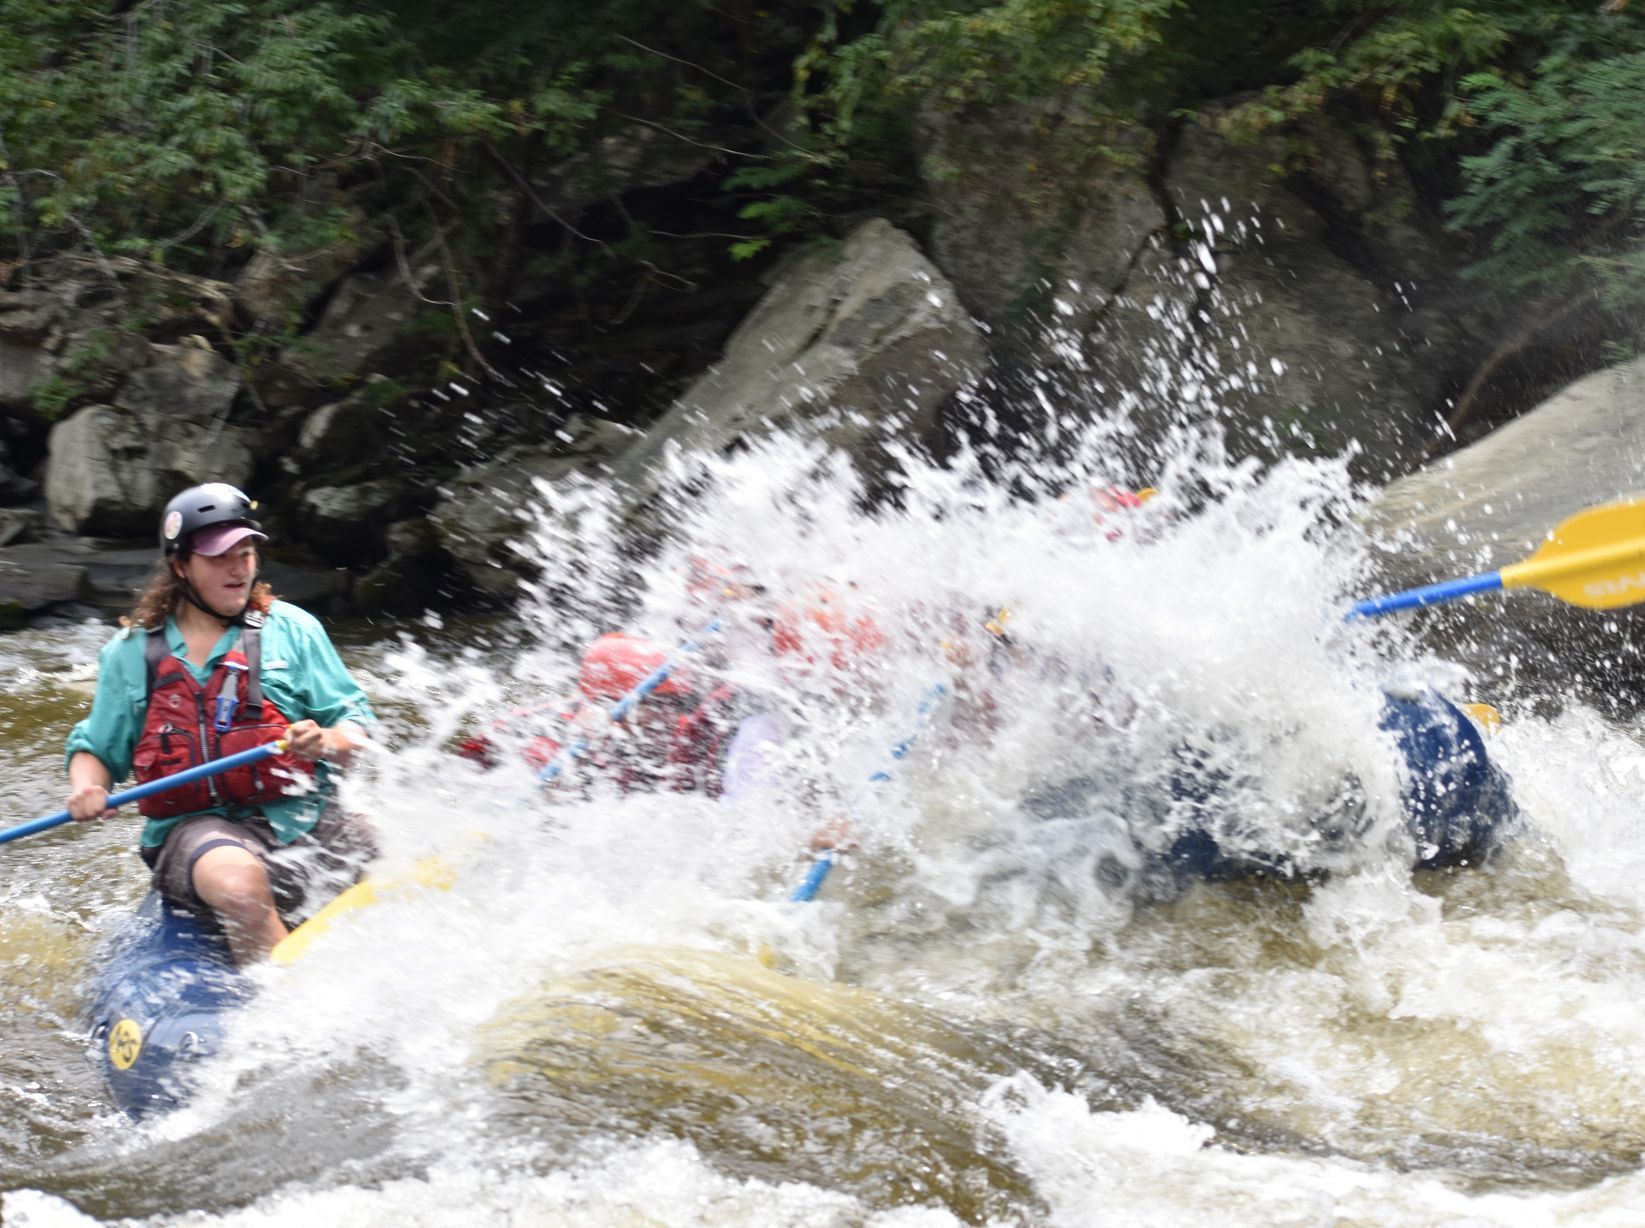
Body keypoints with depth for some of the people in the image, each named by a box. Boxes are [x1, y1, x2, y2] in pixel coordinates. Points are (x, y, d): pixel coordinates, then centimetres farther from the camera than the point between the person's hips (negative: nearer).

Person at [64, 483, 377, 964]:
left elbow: (356, 722, 8)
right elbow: (96, 748, 17)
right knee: (240, 883, -37)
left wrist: (328, 743, -16)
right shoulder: (131, 653, 10)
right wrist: (86, 788, -5)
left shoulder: (291, 629, 9)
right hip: (195, 828, -2)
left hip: (302, 816, 2)